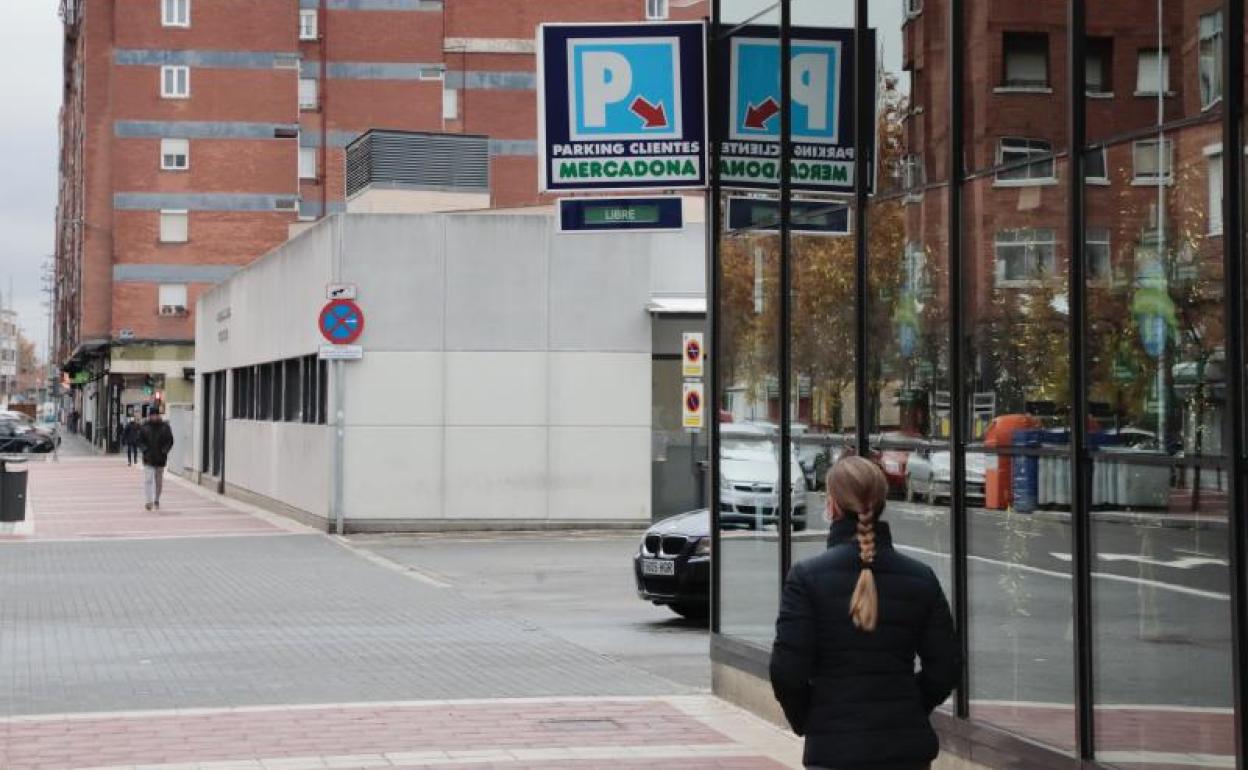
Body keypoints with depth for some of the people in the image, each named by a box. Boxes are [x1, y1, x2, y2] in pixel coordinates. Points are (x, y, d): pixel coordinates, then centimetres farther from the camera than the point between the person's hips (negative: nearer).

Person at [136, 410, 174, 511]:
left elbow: (170, 441, 4)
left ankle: (156, 501, 27)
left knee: (159, 481, 12)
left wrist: (164, 451, -10)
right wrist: (145, 450, -13)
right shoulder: (144, 427, 1)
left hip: (160, 458, 2)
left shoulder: (165, 427, 2)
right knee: (148, 480, -14)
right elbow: (140, 441, 3)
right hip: (148, 458, -1)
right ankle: (149, 501, -17)